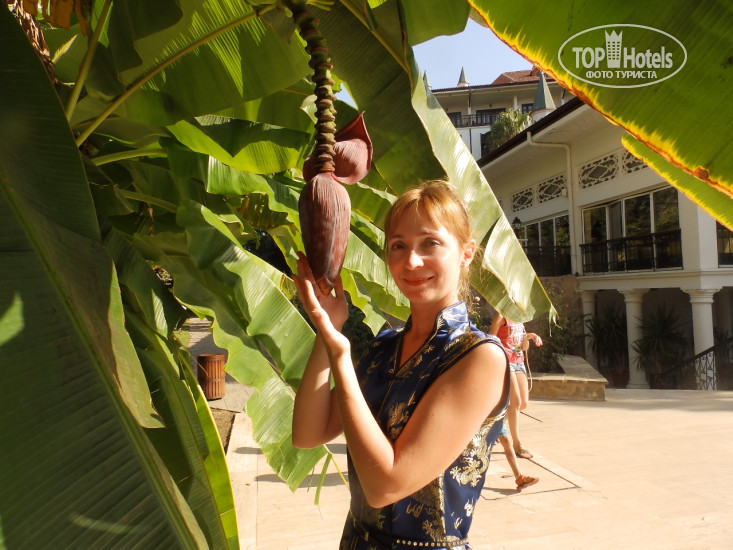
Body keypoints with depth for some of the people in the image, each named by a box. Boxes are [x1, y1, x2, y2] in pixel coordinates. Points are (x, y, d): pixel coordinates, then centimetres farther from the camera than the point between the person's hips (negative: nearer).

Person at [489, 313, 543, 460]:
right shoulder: (501, 315, -5)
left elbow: (524, 347, 17)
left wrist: (530, 336, -1)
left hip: (519, 362, 8)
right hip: (505, 361, -8)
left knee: (524, 402, 7)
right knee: (516, 401, -10)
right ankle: (517, 444, -2)